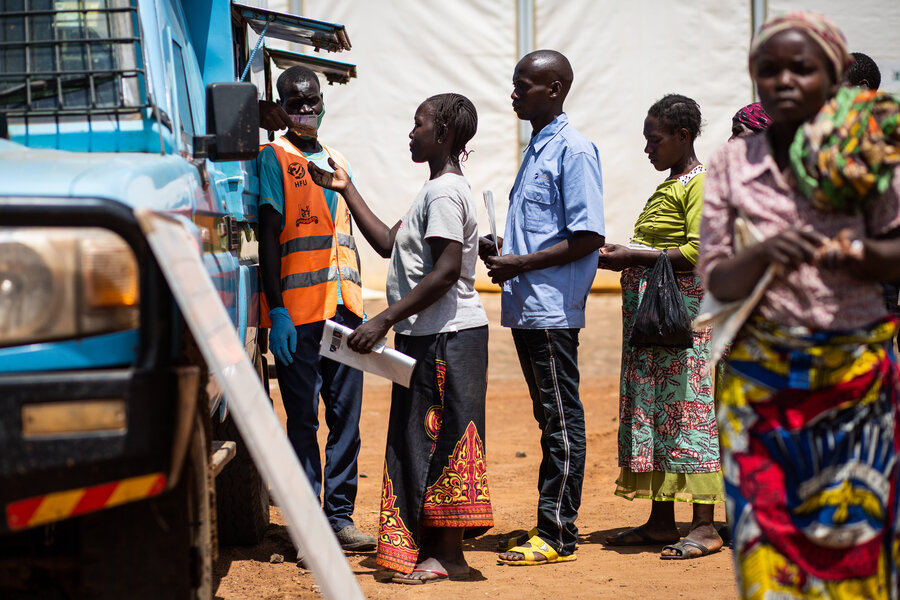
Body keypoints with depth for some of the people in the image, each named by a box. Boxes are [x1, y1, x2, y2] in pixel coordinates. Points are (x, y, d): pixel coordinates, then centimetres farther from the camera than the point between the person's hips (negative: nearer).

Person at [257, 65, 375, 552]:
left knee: (346, 417, 6)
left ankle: (340, 516, 13)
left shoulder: (338, 162, 18)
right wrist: (277, 311, -14)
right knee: (303, 418, -1)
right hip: (298, 311, -6)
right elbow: (268, 238, -6)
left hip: (344, 308, 6)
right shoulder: (273, 160, 1)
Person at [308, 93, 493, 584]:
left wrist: (385, 319, -24)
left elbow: (446, 271, -24)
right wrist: (346, 190, 23)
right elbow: (388, 243, 23)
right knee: (423, 439, 12)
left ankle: (448, 556, -2)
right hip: (428, 336, 10)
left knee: (437, 439, -7)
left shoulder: (444, 193, -15)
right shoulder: (436, 190, 18)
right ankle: (430, 544, 18)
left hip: (446, 338, -10)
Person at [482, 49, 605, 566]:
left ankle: (558, 534, 1)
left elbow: (589, 237, -17)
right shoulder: (537, 149, 18)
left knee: (562, 418, -3)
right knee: (550, 417, 13)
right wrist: (501, 249, 7)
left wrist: (521, 264, -16)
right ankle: (553, 524, 19)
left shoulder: (574, 151, -11)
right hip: (527, 306, 10)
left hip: (553, 309, -10)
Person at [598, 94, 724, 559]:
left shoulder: (701, 184, -8)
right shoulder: (667, 186, 21)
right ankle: (661, 520, 14)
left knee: (686, 407, -9)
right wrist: (620, 256, 9)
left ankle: (704, 526, -6)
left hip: (682, 310, -10)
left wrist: (637, 256, -16)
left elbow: (699, 252, -18)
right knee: (651, 409, 8)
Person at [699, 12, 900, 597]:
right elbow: (716, 278, 0)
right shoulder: (732, 164, 2)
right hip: (760, 381, 1)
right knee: (766, 534, -3)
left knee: (851, 532, 2)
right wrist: (764, 256, -21)